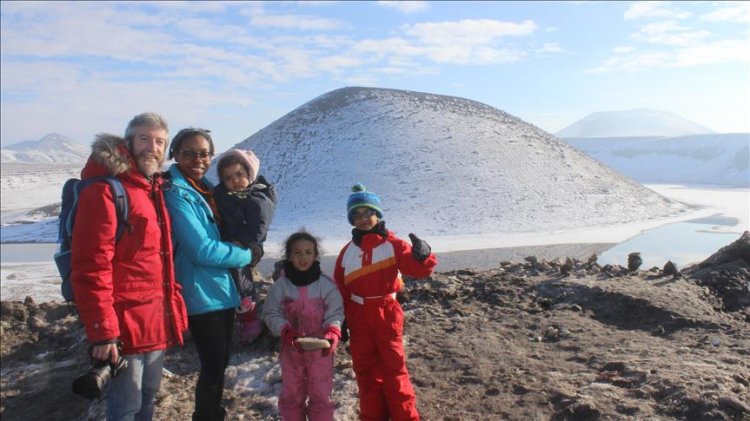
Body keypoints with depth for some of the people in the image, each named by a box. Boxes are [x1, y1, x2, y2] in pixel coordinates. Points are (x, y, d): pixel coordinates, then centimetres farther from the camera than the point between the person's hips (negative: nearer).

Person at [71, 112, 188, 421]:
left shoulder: (155, 190, 13)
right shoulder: (105, 190, -15)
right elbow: (91, 267, -20)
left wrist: (175, 305, 12)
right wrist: (102, 331, -22)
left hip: (157, 319, 8)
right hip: (124, 323, -8)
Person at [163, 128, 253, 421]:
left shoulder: (205, 190, 9)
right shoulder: (176, 194, -16)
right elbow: (202, 250, -21)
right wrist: (245, 255, -9)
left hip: (222, 290, 8)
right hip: (202, 295, -8)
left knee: (219, 364, 20)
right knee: (212, 368, 2)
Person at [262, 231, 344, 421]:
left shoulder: (326, 284, -8)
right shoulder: (281, 285, -5)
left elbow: (335, 312, -7)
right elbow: (271, 314, -3)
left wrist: (333, 332, -26)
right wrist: (286, 332, -19)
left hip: (321, 350, -1)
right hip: (291, 348, 1)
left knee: (321, 394, 8)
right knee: (291, 394, 15)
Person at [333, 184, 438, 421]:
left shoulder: (393, 245, -8)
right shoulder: (348, 252, 4)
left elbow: (418, 270, -19)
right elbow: (340, 288, 10)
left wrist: (423, 256, -41)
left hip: (387, 313, -4)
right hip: (358, 316, 4)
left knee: (394, 368, 2)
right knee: (365, 370, 13)